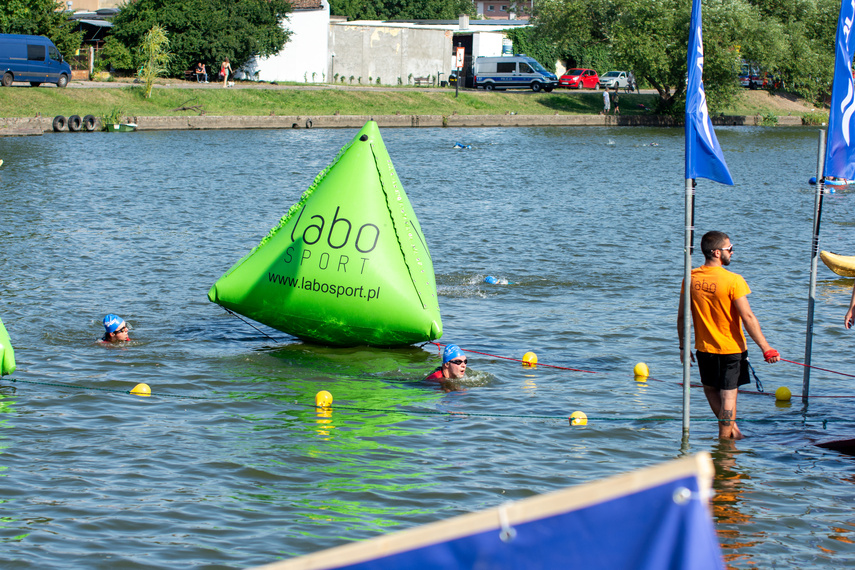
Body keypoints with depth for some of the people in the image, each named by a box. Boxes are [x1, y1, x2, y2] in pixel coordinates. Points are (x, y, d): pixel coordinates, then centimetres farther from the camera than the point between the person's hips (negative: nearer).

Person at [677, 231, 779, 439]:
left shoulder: (691, 278, -6)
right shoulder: (733, 281, -20)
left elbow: (682, 316, 1)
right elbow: (748, 318, -19)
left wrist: (683, 346, 13)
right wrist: (766, 349, -13)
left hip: (704, 348, 4)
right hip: (731, 349, -4)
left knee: (710, 388, 23)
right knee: (728, 394, 7)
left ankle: (731, 429, 19)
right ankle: (725, 437, 12)